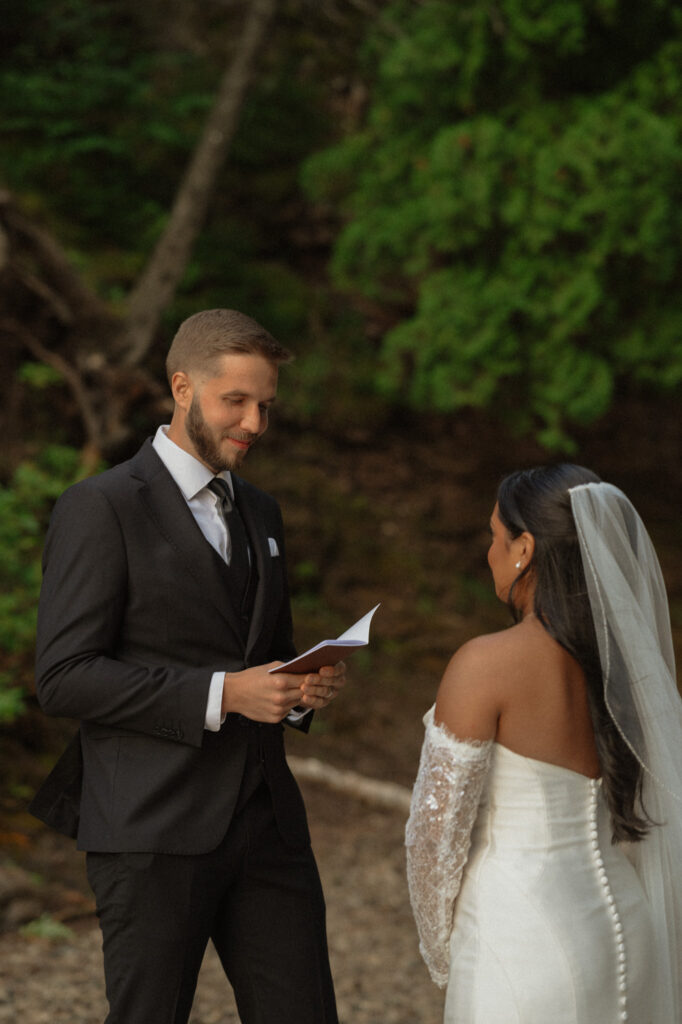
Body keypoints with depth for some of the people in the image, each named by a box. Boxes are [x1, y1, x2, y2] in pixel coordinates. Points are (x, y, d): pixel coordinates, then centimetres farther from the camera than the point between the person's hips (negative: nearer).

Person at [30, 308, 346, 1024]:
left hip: (266, 825, 6)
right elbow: (64, 678, -13)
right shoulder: (100, 508, -6)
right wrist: (221, 694, -19)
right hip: (152, 831, -6)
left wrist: (306, 689, 1)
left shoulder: (259, 514, 17)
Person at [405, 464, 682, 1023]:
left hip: (523, 949, -6)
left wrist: (440, 947, 2)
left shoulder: (486, 667, -18)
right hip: (625, 930, 6)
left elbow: (437, 831, -14)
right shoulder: (636, 655, 1)